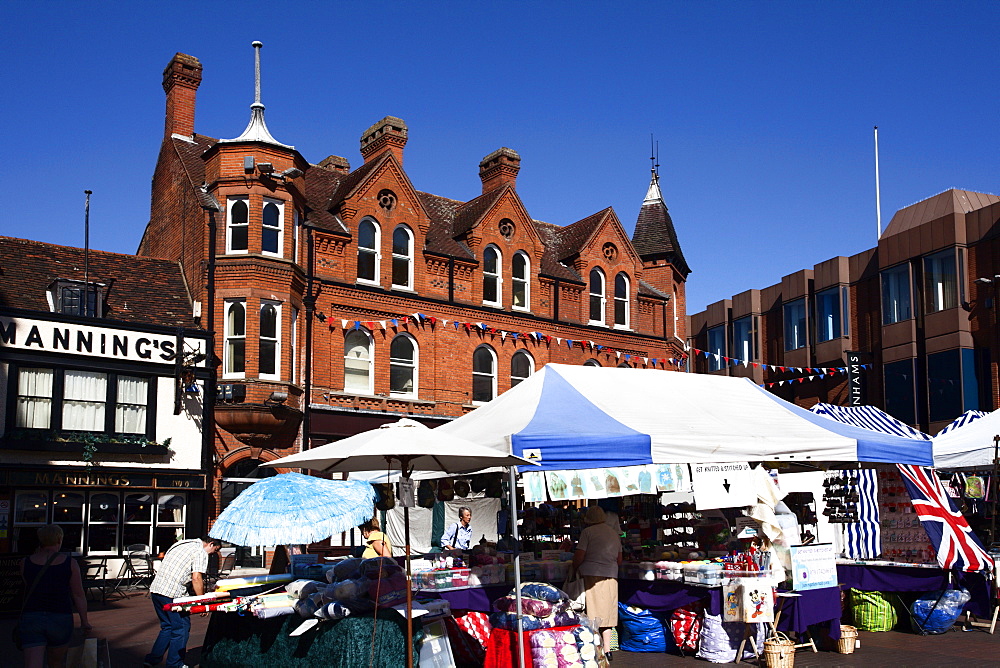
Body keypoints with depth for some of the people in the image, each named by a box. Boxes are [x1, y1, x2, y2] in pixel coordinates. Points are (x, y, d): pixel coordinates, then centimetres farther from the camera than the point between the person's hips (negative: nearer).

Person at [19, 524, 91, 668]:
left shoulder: (26, 563, 0)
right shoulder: (70, 563, -4)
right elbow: (78, 596, -2)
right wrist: (84, 621, 9)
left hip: (30, 618, 0)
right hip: (61, 618, 0)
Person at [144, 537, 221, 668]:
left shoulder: (181, 544, 21)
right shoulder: (201, 552, -5)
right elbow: (196, 578, -14)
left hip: (155, 588, 8)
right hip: (172, 594, -8)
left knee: (168, 626, 20)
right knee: (181, 628, 4)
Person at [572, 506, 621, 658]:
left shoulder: (588, 532, -4)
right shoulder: (615, 534, 15)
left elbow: (579, 556, -9)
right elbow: (619, 560, 19)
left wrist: (575, 568, 9)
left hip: (591, 576, -6)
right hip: (611, 576, 6)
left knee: (593, 614, -3)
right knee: (607, 614, 12)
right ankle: (607, 650, 15)